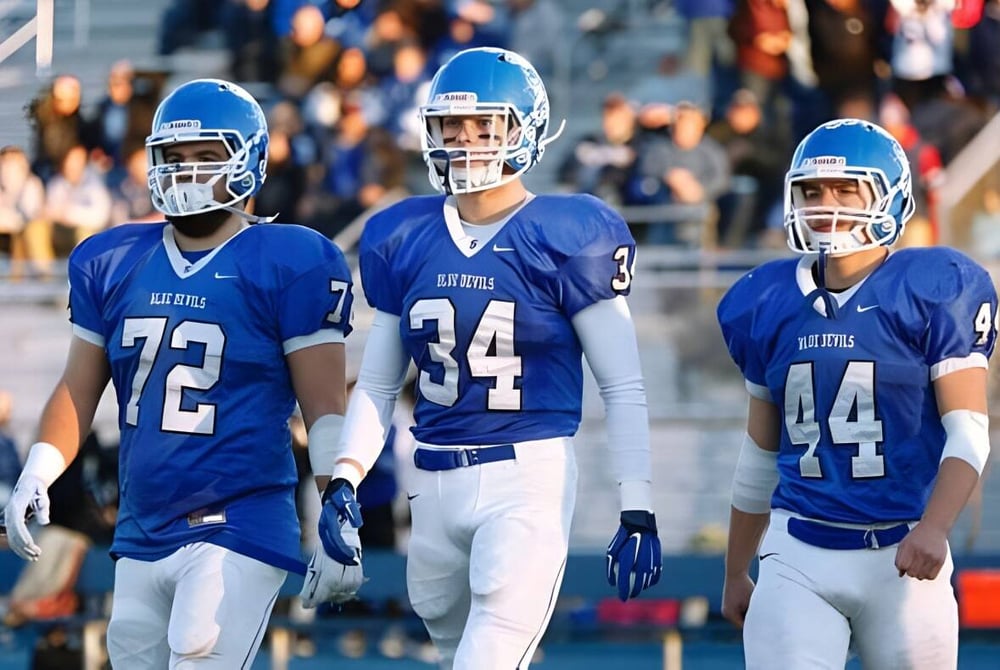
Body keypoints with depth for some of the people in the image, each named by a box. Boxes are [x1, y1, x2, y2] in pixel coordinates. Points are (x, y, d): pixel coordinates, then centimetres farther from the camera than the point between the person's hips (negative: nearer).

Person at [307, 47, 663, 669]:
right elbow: (378, 384, 17)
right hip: (436, 483, 6)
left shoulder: (564, 239, -5)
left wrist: (637, 512, -7)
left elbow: (624, 388, -3)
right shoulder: (406, 239, 9)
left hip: (529, 477, -6)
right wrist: (344, 480, 2)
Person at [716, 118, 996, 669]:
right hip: (799, 558, 3)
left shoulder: (933, 290, -4)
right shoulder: (769, 304, 9)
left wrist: (933, 528, -24)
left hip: (900, 555, -3)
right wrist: (735, 574, 22)